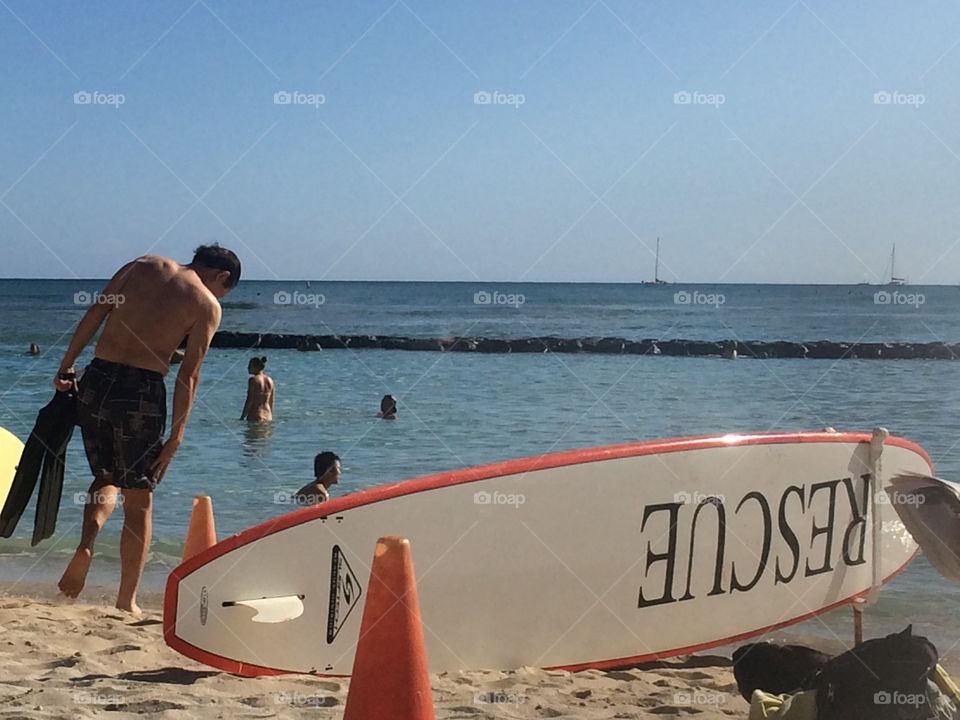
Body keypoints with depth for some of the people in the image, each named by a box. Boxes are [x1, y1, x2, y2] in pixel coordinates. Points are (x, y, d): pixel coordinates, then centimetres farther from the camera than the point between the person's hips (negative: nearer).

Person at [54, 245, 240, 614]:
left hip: (96, 381, 4)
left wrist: (65, 367, 10)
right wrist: (176, 436, -3)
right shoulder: (207, 305, 1)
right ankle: (127, 603, 15)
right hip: (141, 391, -3)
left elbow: (93, 315, 6)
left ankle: (86, 542, -5)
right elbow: (189, 375, -5)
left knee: (106, 478, 24)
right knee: (139, 499, 11)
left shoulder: (143, 265, 12)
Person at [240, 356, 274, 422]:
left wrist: (242, 417, -10)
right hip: (267, 417, 7)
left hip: (255, 418, -7)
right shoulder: (269, 380, 9)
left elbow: (249, 401, -14)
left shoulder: (253, 380, -11)